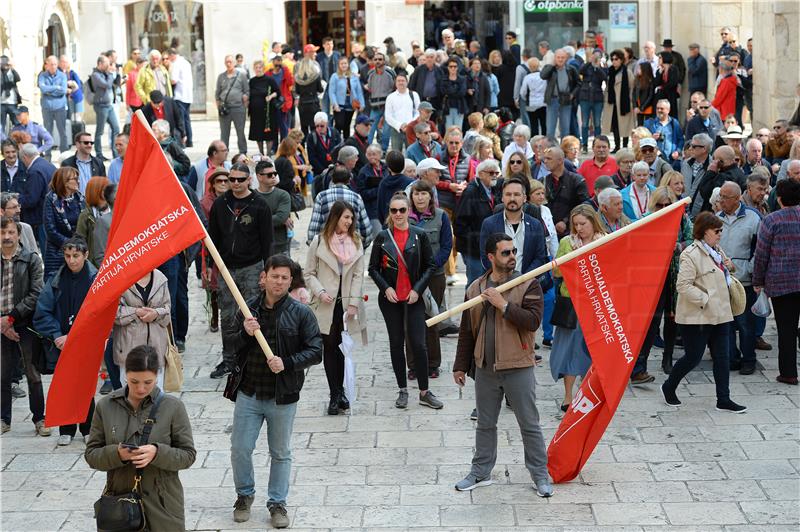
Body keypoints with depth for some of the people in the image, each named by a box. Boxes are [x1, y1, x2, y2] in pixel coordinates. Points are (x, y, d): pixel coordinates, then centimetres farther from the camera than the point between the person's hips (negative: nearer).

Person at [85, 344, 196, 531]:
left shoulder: (173, 407, -4)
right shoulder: (106, 406, 1)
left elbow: (188, 454, -2)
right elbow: (91, 454, 4)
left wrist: (157, 453, -20)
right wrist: (117, 454, -17)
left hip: (161, 504, -1)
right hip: (119, 502, 1)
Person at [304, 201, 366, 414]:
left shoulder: (356, 242, 6)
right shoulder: (319, 242, -1)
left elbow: (358, 275, 3)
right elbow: (309, 273, 2)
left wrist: (354, 302, -6)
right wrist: (320, 292, -14)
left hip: (347, 304, 2)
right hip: (326, 305, -2)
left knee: (342, 348, 7)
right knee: (329, 347, 0)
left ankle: (339, 392, 18)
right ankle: (336, 395, 4)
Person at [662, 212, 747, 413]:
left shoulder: (717, 251, 13)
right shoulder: (692, 254, -15)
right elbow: (683, 285, -21)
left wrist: (730, 267, 8)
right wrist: (705, 300, -22)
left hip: (720, 313, 8)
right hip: (697, 316, -8)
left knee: (721, 357, 7)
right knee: (693, 357, 0)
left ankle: (723, 400, 12)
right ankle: (669, 387, 23)